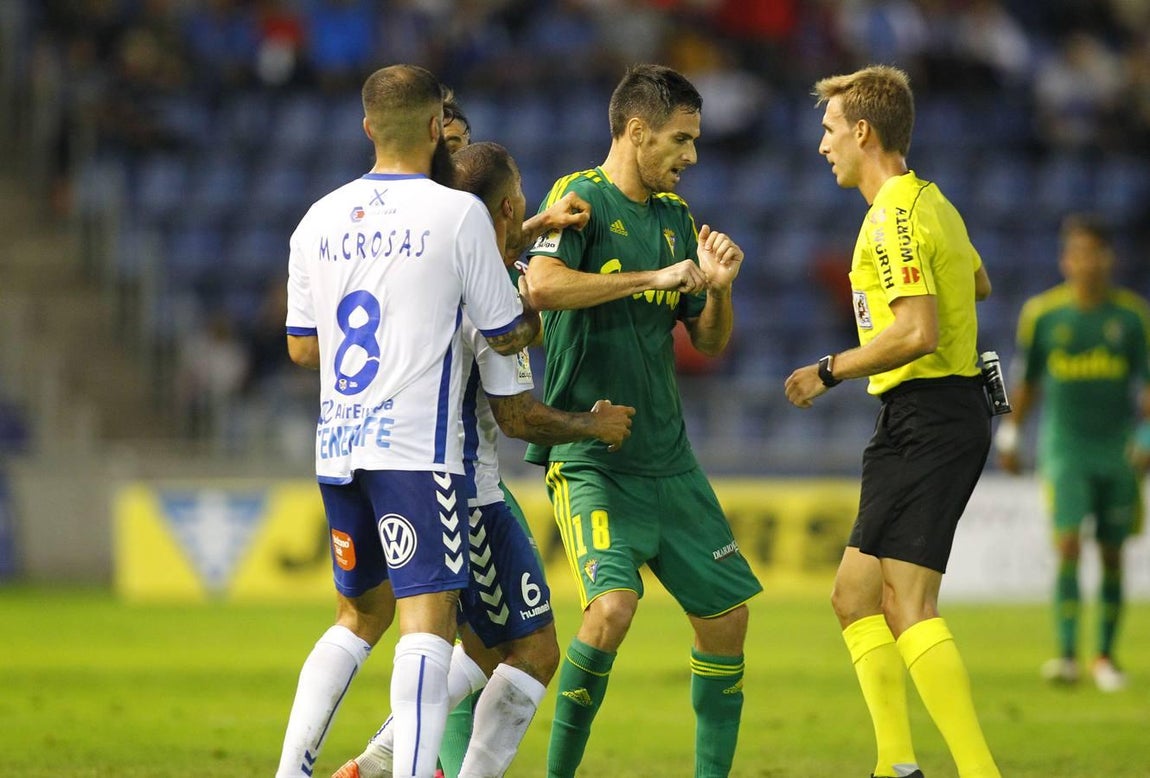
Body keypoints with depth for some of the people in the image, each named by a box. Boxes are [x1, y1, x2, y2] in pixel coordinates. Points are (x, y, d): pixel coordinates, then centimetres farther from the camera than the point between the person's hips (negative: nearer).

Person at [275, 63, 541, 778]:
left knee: (361, 614, 20)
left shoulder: (320, 218, 10)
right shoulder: (458, 213, -6)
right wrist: (539, 313, 23)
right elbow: (505, 335, 1)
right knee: (429, 618, -9)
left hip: (336, 444, 6)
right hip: (416, 446, -6)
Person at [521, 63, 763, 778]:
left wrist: (718, 287, -3)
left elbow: (710, 343, 17)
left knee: (727, 614, 6)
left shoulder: (677, 217, 13)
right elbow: (544, 285, -27)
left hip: (668, 458, 7)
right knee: (614, 604, -24)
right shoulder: (581, 198, -7)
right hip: (590, 456, -7)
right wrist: (653, 277, -25)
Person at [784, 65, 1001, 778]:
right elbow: (980, 284, 34)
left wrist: (830, 371, -14)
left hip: (928, 418, -10)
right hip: (936, 418, 10)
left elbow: (918, 332, -24)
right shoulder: (933, 203, 17)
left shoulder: (894, 218, -14)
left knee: (909, 608, -15)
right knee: (856, 595, 12)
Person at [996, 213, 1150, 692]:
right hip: (1065, 449, -1)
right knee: (1069, 546, -14)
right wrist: (1009, 436, 11)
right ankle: (1066, 655, -19)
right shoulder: (1042, 313, 0)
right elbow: (1027, 382, 11)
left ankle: (1106, 655, 18)